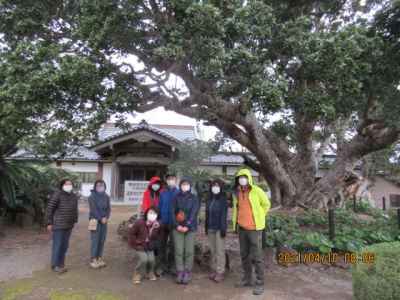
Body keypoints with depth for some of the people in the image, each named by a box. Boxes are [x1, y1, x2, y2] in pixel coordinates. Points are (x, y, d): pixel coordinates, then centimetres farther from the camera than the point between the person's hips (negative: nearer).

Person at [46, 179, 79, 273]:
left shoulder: (74, 197, 6)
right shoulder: (57, 195, -13)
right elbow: (50, 208, -12)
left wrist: (74, 221, 12)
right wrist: (49, 223, -12)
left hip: (68, 225, 6)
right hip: (58, 225, -6)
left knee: (64, 245, 13)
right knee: (57, 245, 1)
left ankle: (61, 264, 24)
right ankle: (55, 265, 14)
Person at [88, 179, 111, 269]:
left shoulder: (106, 197, 9)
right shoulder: (92, 196, -5)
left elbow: (108, 208, 7)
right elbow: (94, 209, -12)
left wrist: (106, 218, -9)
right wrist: (101, 218, -15)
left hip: (104, 221, 5)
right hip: (95, 220, -5)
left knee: (102, 240, 7)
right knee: (95, 240, -5)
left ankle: (99, 258, 17)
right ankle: (93, 260, 3)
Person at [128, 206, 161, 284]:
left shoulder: (157, 225, -10)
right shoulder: (140, 223, -19)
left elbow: (158, 237, 2)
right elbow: (131, 233, -8)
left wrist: (153, 244, -13)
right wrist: (135, 243, -8)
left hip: (149, 247, 3)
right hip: (140, 246, -3)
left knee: (151, 260, -17)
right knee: (144, 259, -23)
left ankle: (150, 273, 15)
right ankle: (137, 275, 3)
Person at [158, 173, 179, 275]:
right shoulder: (163, 193, 4)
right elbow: (159, 207, 6)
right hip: (163, 222, 2)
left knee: (172, 245, 8)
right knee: (162, 244, 9)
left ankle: (170, 266, 21)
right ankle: (163, 266, 21)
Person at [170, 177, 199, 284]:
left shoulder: (194, 198, 3)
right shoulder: (176, 198, 6)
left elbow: (194, 213, -5)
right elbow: (172, 212, 2)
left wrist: (187, 225, -14)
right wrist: (177, 225, -10)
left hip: (190, 227, -1)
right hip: (177, 227, 1)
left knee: (189, 251, 0)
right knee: (178, 251, 1)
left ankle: (187, 273, 12)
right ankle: (180, 272, 12)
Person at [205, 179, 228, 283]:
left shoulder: (223, 199, -6)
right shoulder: (209, 199, 10)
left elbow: (224, 215, -10)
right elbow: (207, 214, 12)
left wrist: (223, 228, -14)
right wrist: (206, 227, 11)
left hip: (219, 228, -5)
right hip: (210, 228, 5)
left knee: (220, 250, -1)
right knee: (213, 250, 10)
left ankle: (220, 272, 6)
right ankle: (214, 270, 20)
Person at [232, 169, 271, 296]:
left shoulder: (256, 191, -11)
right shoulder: (237, 193, 6)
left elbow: (266, 204, 1)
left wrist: (258, 217, 3)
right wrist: (235, 222, 15)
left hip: (254, 228, -6)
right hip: (241, 228, 6)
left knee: (256, 256, 0)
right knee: (244, 255, 16)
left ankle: (260, 283, 12)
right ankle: (247, 278, 32)